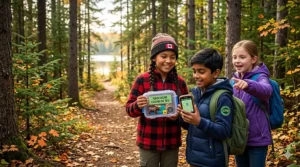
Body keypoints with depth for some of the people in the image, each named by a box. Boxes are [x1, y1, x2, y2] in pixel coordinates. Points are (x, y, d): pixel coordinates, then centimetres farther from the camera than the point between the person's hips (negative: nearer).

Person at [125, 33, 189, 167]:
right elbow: (129, 109, -4)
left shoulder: (180, 82, 1)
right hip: (148, 142, -2)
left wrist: (179, 115, -14)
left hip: (171, 142, 3)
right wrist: (138, 105, -26)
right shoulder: (142, 80, -7)